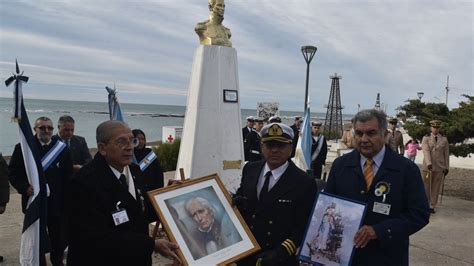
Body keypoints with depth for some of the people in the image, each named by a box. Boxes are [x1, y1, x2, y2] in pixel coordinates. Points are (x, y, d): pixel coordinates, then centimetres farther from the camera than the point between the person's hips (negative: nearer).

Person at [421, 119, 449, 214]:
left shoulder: (444, 139, 7)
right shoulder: (426, 138, 0)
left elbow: (446, 154, 7)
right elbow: (426, 152, -14)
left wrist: (446, 167, 2)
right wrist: (429, 163, -28)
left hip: (440, 167, 2)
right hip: (428, 167, -2)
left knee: (436, 188, 4)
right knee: (426, 187, 3)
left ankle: (432, 206, 11)